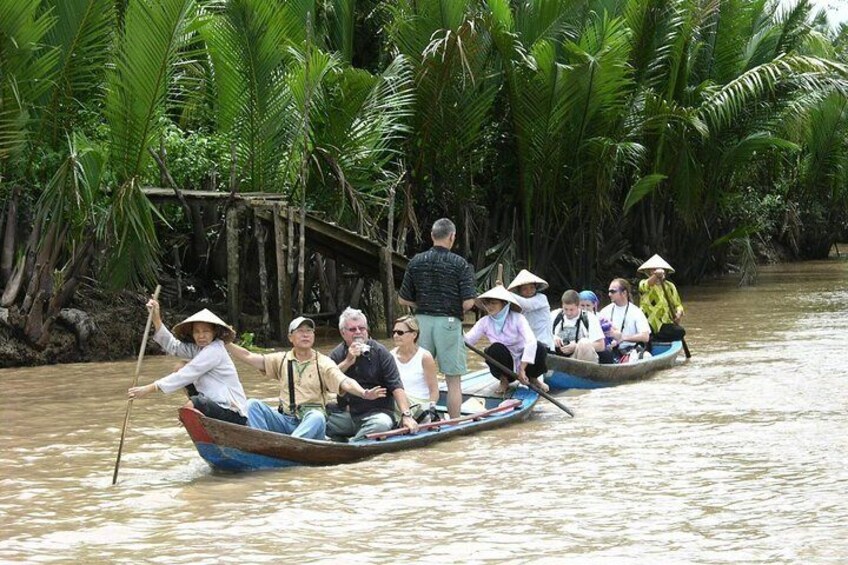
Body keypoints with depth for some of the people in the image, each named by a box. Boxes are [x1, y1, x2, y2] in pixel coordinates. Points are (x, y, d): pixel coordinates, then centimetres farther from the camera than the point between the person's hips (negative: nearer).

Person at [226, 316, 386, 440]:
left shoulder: (323, 363, 3)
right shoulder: (282, 360, 14)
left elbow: (344, 382, -12)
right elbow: (248, 356, 9)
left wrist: (363, 393, -33)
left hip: (312, 421, -3)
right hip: (285, 421, 3)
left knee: (317, 416, -37)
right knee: (253, 404, -16)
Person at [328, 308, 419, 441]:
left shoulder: (380, 353, 0)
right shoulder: (337, 354, 10)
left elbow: (396, 387, -8)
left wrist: (406, 415, -20)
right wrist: (348, 361, -12)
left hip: (377, 412, -2)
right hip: (347, 414, 2)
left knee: (382, 424, -38)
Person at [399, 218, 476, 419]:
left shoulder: (416, 262, 3)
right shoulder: (460, 264, -8)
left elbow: (403, 299, 6)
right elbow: (468, 302, -13)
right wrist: (458, 311, 8)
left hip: (422, 320, 4)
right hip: (449, 322, -4)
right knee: (453, 380, 3)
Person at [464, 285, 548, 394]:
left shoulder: (517, 318, -17)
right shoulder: (485, 322, -7)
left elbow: (531, 341, -31)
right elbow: (467, 339, -17)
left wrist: (522, 369, -39)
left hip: (522, 361, -1)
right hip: (504, 365, 1)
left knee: (539, 347, -29)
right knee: (496, 348, -31)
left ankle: (533, 379, 2)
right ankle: (504, 380, -3)